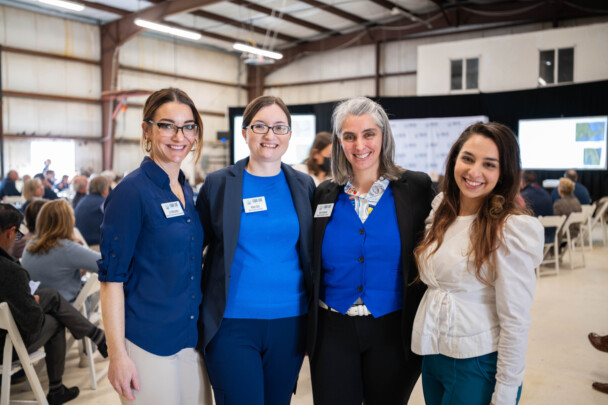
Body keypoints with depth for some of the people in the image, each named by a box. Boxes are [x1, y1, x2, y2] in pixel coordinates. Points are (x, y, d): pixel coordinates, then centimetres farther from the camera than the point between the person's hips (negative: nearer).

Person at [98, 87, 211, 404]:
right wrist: (117, 355, -16)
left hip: (191, 337, 7)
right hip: (147, 342, -7)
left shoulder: (186, 190, 8)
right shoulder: (131, 192, -13)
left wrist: (205, 328, 13)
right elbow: (112, 277, -14)